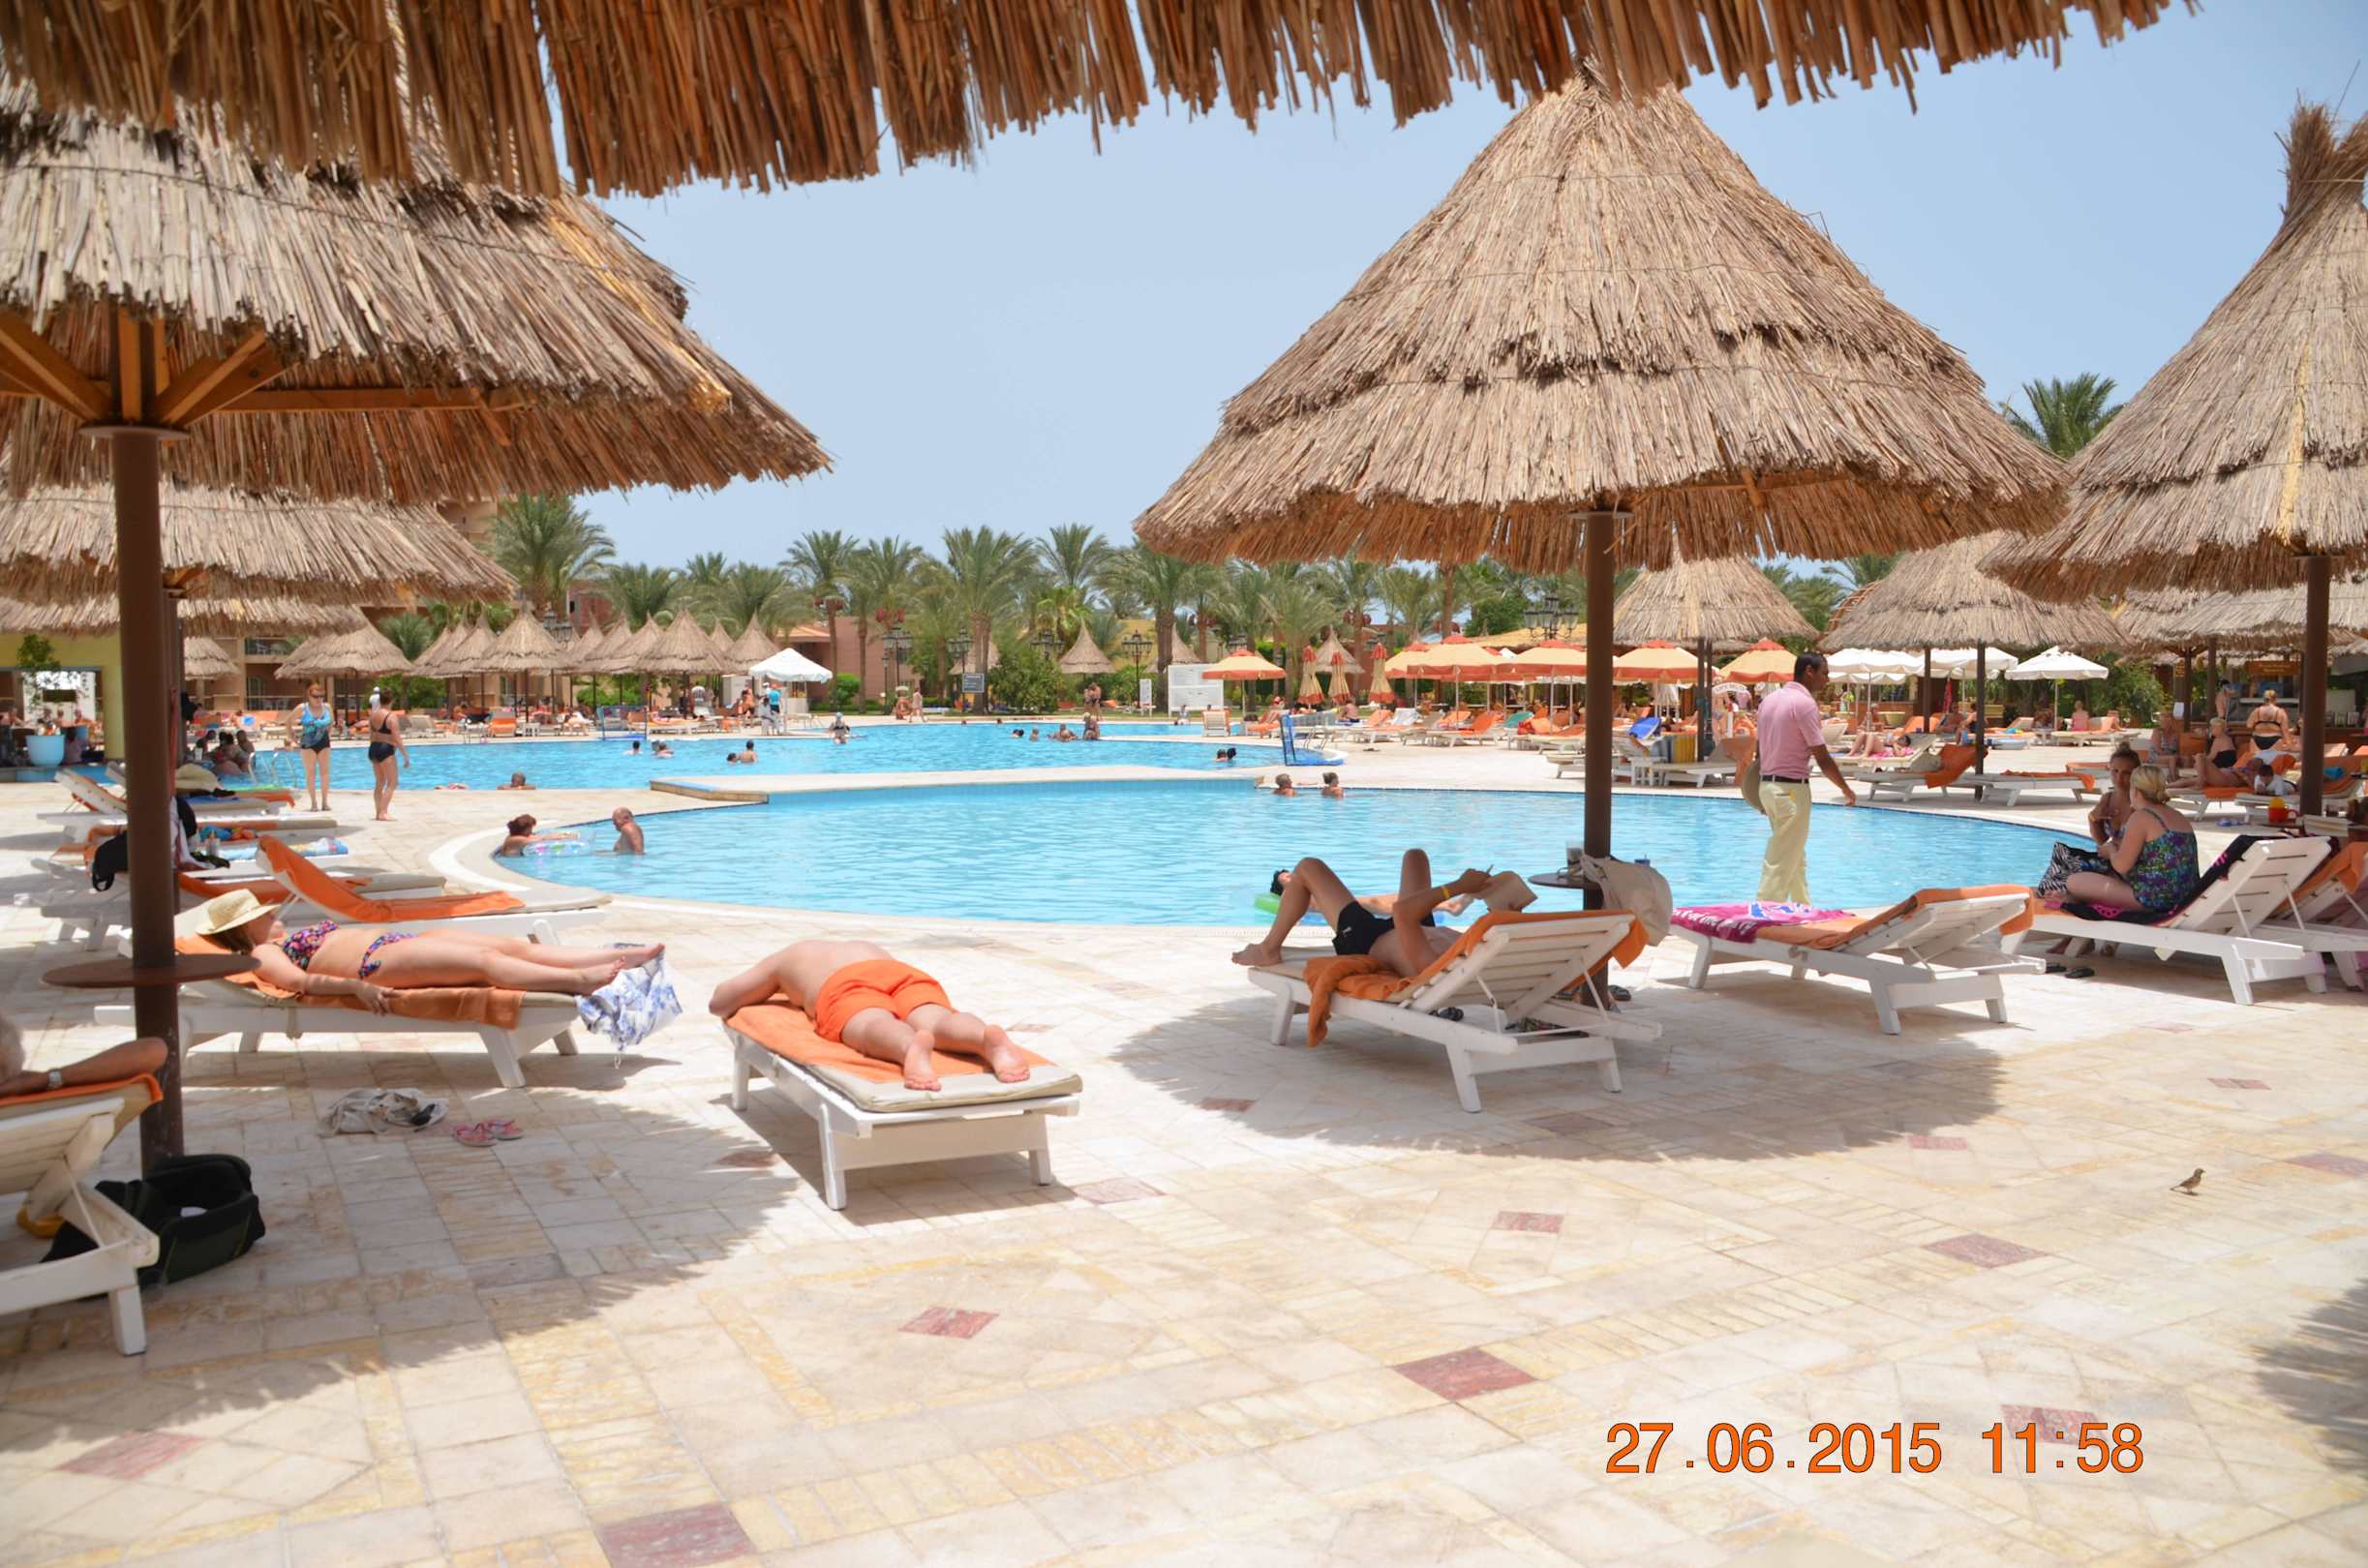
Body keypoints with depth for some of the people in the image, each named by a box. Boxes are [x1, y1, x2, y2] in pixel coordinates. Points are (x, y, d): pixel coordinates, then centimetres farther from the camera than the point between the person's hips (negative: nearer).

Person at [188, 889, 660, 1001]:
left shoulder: (291, 935, 32)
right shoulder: (263, 953, 5)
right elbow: (300, 982, -14)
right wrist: (355, 985, -28)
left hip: (398, 941, 8)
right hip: (379, 961, -8)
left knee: (516, 944, -10)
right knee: (486, 961, -26)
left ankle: (619, 956, -21)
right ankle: (577, 980, -39)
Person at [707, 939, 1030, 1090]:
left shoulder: (783, 959, 43)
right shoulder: (869, 947, 51)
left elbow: (718, 1004, 46)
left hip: (844, 985, -3)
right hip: (907, 973, 3)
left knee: (875, 1030, -34)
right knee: (939, 1022, -27)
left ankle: (912, 1046, -70)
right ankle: (989, 1037, -62)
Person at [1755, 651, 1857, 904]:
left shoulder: (1770, 699, 11)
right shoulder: (1804, 703, -14)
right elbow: (1822, 758, -14)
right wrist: (1846, 788, -1)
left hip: (1767, 785, 9)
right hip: (1791, 788, -9)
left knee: (1797, 860, 18)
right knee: (1780, 863, -5)